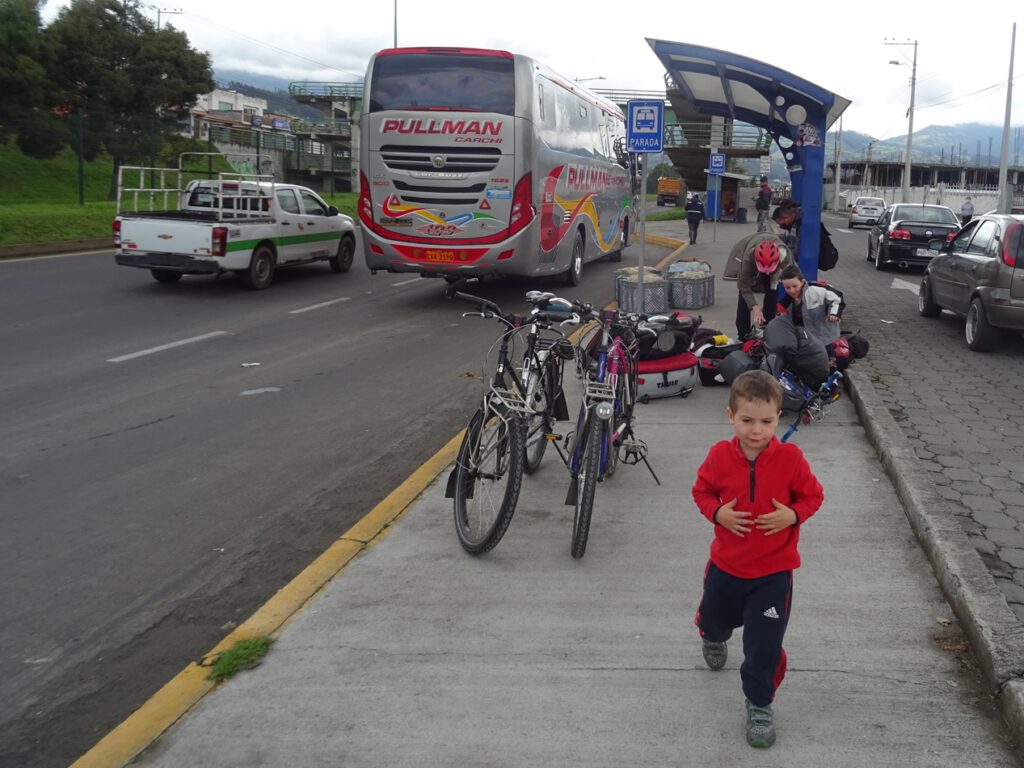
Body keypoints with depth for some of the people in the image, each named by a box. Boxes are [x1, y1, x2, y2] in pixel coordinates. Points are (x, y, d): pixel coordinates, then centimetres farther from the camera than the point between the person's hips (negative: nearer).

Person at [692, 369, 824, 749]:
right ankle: (714, 637, 64)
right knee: (714, 617, 28)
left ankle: (760, 703, 20)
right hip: (726, 564, 3)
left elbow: (812, 495, -3)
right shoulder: (719, 455, -14)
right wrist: (717, 512, -18)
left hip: (773, 571, -2)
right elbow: (702, 491, 1)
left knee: (764, 645, -2)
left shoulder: (790, 458, -17)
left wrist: (793, 515, -22)